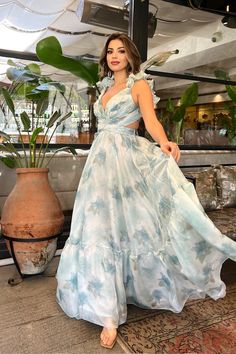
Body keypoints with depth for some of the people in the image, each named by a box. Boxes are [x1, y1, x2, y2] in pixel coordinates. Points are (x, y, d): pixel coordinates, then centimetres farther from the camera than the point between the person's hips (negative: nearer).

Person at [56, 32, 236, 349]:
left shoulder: (139, 84, 2)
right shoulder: (106, 88, 20)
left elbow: (151, 119, -15)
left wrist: (164, 144, -36)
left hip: (126, 160, -6)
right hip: (100, 159, 6)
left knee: (126, 224, -6)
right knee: (100, 227, 2)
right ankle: (108, 314, 14)